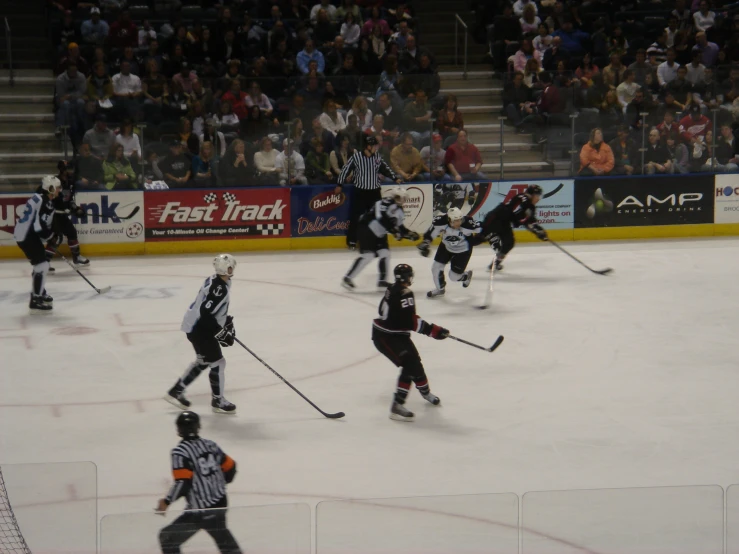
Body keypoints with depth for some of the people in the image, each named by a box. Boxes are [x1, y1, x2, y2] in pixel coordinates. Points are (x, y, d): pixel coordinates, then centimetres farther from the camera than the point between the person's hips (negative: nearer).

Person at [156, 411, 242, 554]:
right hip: (220, 502, 6)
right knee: (220, 533, 31)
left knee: (168, 539, 4)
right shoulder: (210, 445, 3)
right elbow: (230, 467, 12)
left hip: (199, 509, -6)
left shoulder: (180, 452, -15)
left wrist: (166, 501, -10)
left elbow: (183, 483, -22)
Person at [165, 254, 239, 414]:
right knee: (217, 362, -2)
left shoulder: (214, 281, 7)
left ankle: (176, 391, 29)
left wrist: (227, 320, 21)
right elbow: (205, 313, -30)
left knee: (203, 361, 22)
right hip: (200, 329, -11)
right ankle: (218, 401, 11)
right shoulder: (219, 288, -25)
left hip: (196, 326, 11)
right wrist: (221, 332, -25)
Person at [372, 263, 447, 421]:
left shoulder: (393, 289, 3)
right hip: (384, 337, -10)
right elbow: (411, 322, -29)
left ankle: (425, 391, 46)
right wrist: (433, 330, -27)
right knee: (410, 365, -18)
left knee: (415, 360, 21)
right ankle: (397, 406, -20)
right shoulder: (403, 295, -27)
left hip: (397, 333, 10)